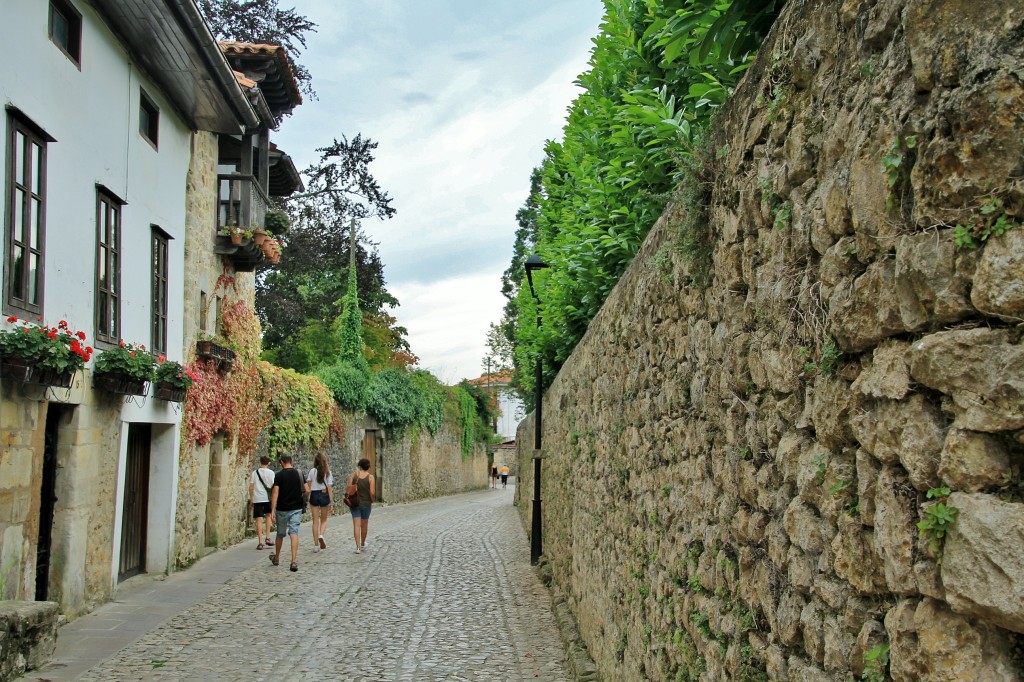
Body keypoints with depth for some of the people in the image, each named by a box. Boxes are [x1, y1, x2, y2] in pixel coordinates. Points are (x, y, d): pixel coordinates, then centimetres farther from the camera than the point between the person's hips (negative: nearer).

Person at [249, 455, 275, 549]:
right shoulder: (271, 473, -1)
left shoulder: (255, 473, 2)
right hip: (268, 498, 0)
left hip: (257, 499, 0)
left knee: (259, 520, 0)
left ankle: (260, 542, -4)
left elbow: (251, 487, 2)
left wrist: (251, 499, 11)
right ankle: (267, 537, 15)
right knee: (268, 516, 23)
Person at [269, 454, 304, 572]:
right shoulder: (299, 474, 1)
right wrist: (302, 502, 21)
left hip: (282, 509, -1)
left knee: (280, 534, 16)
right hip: (296, 508, 1)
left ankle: (276, 558, 35)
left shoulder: (279, 475, -7)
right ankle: (294, 561, -20)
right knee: (294, 533, -6)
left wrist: (272, 510, -15)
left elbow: (275, 493, -13)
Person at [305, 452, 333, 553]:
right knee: (324, 520, 15)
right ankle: (321, 535, -14)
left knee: (315, 521, 6)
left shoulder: (312, 471, -2)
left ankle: (316, 545, 5)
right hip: (324, 495, 0)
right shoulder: (327, 472, -1)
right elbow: (329, 488, -2)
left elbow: (308, 487, -3)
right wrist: (331, 501, 1)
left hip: (314, 495, 0)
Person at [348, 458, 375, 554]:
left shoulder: (354, 475, -5)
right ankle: (362, 545, 33)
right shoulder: (370, 477, -9)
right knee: (364, 525, 17)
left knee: (356, 525, -3)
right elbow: (372, 492, -17)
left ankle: (358, 546, -14)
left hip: (355, 503, 0)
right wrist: (372, 500, 3)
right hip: (366, 503, 0)